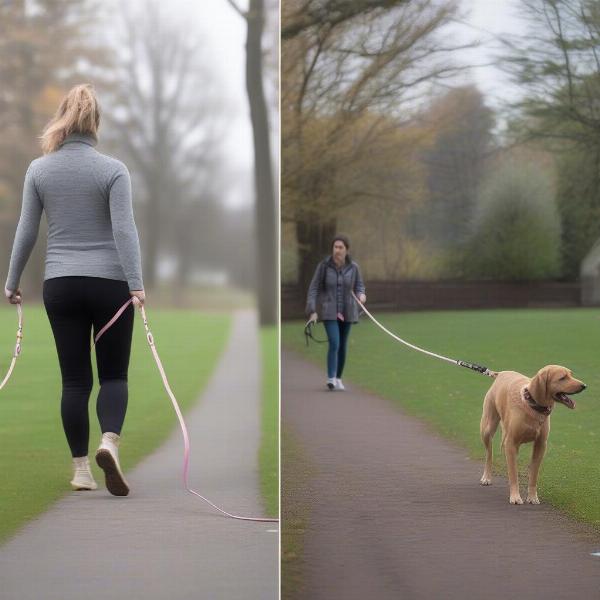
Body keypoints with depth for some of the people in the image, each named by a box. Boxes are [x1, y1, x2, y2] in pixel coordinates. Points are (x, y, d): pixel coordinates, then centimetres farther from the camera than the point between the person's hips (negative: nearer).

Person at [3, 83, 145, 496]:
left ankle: (81, 469, 7)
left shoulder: (39, 170, 1)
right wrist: (136, 284, -17)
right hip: (109, 283, -2)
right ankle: (110, 441, -20)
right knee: (114, 374, 6)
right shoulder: (112, 170, -5)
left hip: (60, 286, 2)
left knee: (74, 380, 7)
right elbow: (124, 229, -14)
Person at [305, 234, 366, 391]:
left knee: (342, 346, 11)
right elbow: (313, 289, -9)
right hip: (329, 311, -3)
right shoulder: (324, 265, -12)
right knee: (334, 343, -20)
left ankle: (338, 378, 28)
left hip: (346, 311, 3)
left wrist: (361, 295, -16)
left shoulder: (353, 267, -5)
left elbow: (359, 286, 8)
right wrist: (312, 312, -18)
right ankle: (331, 379, -21)